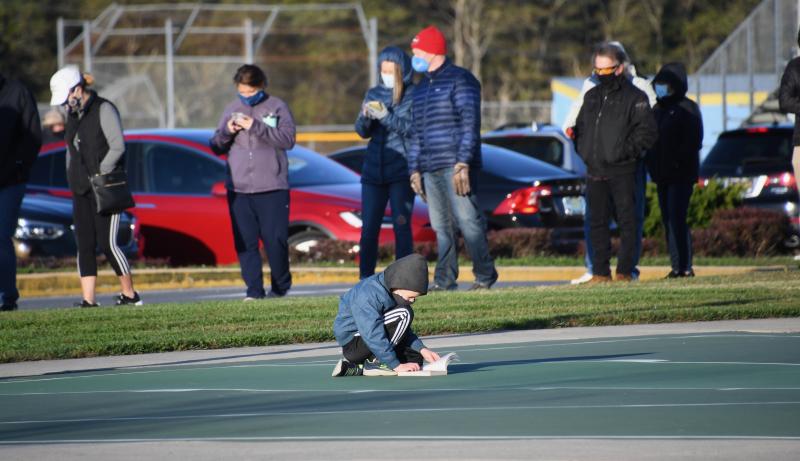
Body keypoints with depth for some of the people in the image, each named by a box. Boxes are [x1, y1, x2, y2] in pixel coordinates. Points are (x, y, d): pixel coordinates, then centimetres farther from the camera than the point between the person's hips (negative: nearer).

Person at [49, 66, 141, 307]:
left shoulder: (104, 110, -8)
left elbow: (117, 147, -13)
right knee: (84, 244, 1)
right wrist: (72, 179, 11)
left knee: (107, 243, -10)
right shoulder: (74, 114, 15)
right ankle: (88, 299, 0)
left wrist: (99, 175, -15)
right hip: (81, 191, 7)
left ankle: (130, 294, 1)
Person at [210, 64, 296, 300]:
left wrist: (256, 127, -16)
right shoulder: (232, 109, 13)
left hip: (272, 188, -3)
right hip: (239, 189, 3)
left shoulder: (277, 107, 3)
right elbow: (216, 147, 16)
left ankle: (281, 287, 13)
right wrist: (227, 132, -5)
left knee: (276, 239, -4)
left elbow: (288, 139, -9)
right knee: (245, 242, -2)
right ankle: (254, 290, -1)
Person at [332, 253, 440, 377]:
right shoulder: (368, 296, -27)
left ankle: (357, 367, 7)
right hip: (353, 342, -10)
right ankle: (374, 363, -17)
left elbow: (402, 329, 10)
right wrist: (396, 365, -30)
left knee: (414, 359, 6)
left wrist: (422, 349, -3)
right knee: (404, 314, -21)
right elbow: (373, 335, -31)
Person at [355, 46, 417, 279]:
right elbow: (362, 131, 9)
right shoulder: (374, 94, 12)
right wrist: (365, 116, -13)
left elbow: (413, 129, -11)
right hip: (374, 170, 4)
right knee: (369, 227, -1)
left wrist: (385, 116, -22)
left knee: (401, 225, -6)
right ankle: (365, 280, 1)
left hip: (402, 170, -4)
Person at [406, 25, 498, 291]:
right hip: (430, 169, 8)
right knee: (441, 227, 5)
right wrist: (414, 169, 16)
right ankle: (444, 280, 4)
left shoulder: (460, 80, -2)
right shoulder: (422, 87, 23)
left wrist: (463, 163, -19)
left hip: (455, 166, -8)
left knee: (468, 221, -11)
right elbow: (417, 132, 24)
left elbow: (470, 123, -10)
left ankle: (485, 275, -6)